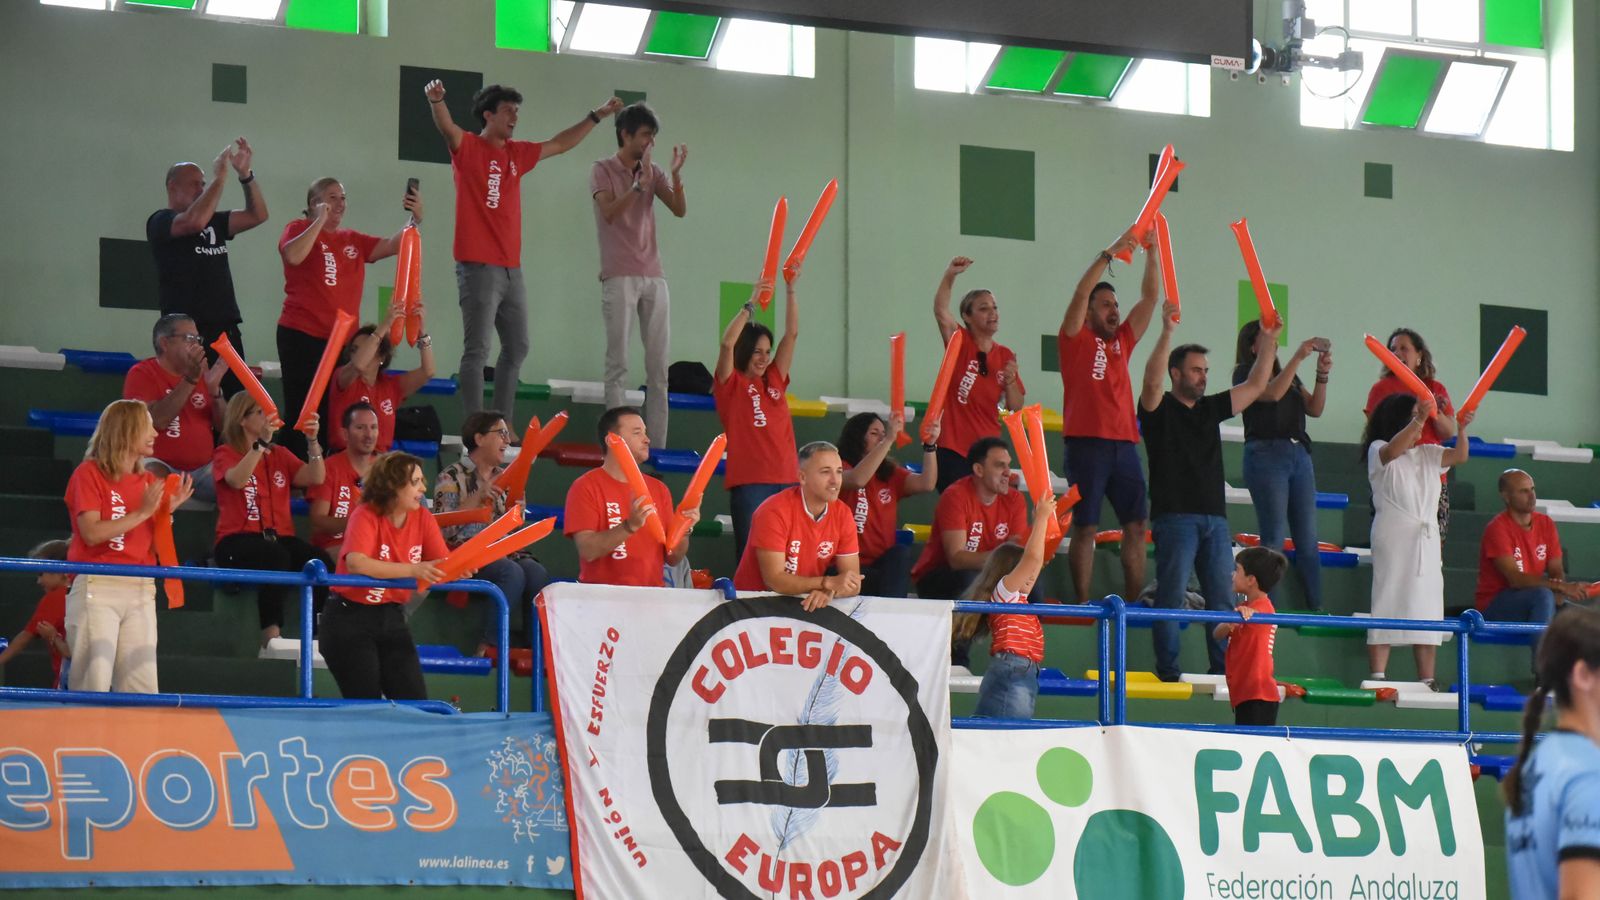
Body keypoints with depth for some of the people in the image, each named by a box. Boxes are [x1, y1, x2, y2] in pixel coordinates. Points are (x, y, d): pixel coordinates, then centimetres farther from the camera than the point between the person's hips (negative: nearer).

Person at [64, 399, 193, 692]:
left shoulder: (149, 483, 15)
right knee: (94, 683, -10)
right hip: (98, 588, -6)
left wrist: (169, 509, -2)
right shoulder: (89, 473, -1)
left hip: (141, 591, 6)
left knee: (143, 688, -1)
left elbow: (157, 546, 13)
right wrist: (142, 513, -12)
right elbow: (92, 533, -13)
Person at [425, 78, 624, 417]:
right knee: (476, 351, -9)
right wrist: (436, 100, -45)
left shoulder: (517, 153, 16)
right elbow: (447, 127, -25)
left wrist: (597, 116, 30)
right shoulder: (468, 148, -5)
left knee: (516, 348, 14)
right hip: (479, 268, -8)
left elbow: (559, 144, 28)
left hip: (511, 269, 8)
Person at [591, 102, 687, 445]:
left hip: (653, 277, 5)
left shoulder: (653, 172, 13)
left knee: (658, 365, 1)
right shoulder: (603, 170, 1)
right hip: (619, 278, -5)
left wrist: (676, 175, -10)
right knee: (618, 363, -7)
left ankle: (657, 444, 0)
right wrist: (639, 184, -19)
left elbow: (680, 210, 4)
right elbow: (609, 212, -13)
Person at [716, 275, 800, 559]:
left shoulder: (774, 381, 16)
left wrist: (790, 291, 7)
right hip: (748, 482, -5)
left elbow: (792, 334, 14)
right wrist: (751, 304, -11)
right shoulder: (732, 384, 4)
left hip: (785, 479, 5)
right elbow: (727, 343, -12)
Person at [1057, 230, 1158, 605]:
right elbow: (1080, 293, -8)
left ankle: (1135, 602, 5)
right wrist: (1109, 253, -12)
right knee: (1085, 526, -5)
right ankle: (1082, 603, -4)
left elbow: (1150, 297, 16)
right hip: (1086, 443, -6)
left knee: (1137, 524, 3)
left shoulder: (1123, 341, 18)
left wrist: (1152, 251, 9)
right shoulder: (1076, 339, 5)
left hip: (1124, 444, 6)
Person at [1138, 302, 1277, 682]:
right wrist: (1167, 332, -30)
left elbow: (1256, 385, 16)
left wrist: (1269, 340, 6)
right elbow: (1152, 381, -20)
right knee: (1171, 597, -6)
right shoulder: (1159, 408, 1)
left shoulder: (1211, 408, 18)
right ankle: (1167, 671, -3)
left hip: (1215, 518, 6)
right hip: (1174, 517, -6)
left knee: (1223, 599, 4)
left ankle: (1223, 670, 7)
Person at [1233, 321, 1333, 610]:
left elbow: (1315, 409, 15)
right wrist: (1298, 357, -16)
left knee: (1308, 540, 2)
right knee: (1274, 539, -9)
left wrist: (1322, 374, 1)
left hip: (1299, 455, 6)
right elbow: (1272, 393, -16)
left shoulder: (1288, 374, 22)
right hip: (1266, 453, -6)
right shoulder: (1245, 372, 2)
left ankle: (1316, 609, 3)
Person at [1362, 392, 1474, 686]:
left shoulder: (1428, 454, 17)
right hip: (1394, 537, -6)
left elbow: (1459, 456, 6)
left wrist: (1462, 429, -10)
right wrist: (1419, 419, -33)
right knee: (1388, 603, -8)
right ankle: (1378, 676, -10)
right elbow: (1392, 451, -24)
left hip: (1427, 538, 6)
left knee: (1427, 606, 5)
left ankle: (1426, 679, 8)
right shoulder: (1378, 450, -1)